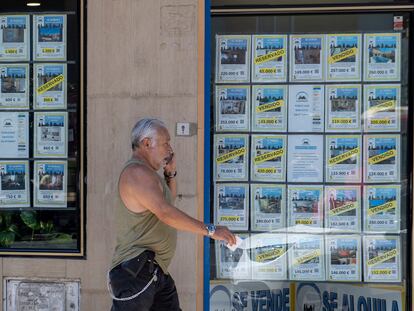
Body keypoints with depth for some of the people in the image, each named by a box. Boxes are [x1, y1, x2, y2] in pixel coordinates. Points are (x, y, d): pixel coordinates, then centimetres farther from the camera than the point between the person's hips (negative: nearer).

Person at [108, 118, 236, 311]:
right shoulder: (137, 172, -15)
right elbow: (165, 212, -26)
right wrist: (210, 230, -26)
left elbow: (170, 199, 32)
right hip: (135, 271, -11)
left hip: (156, 271, 11)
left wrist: (171, 173, 14)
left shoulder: (147, 173, 20)